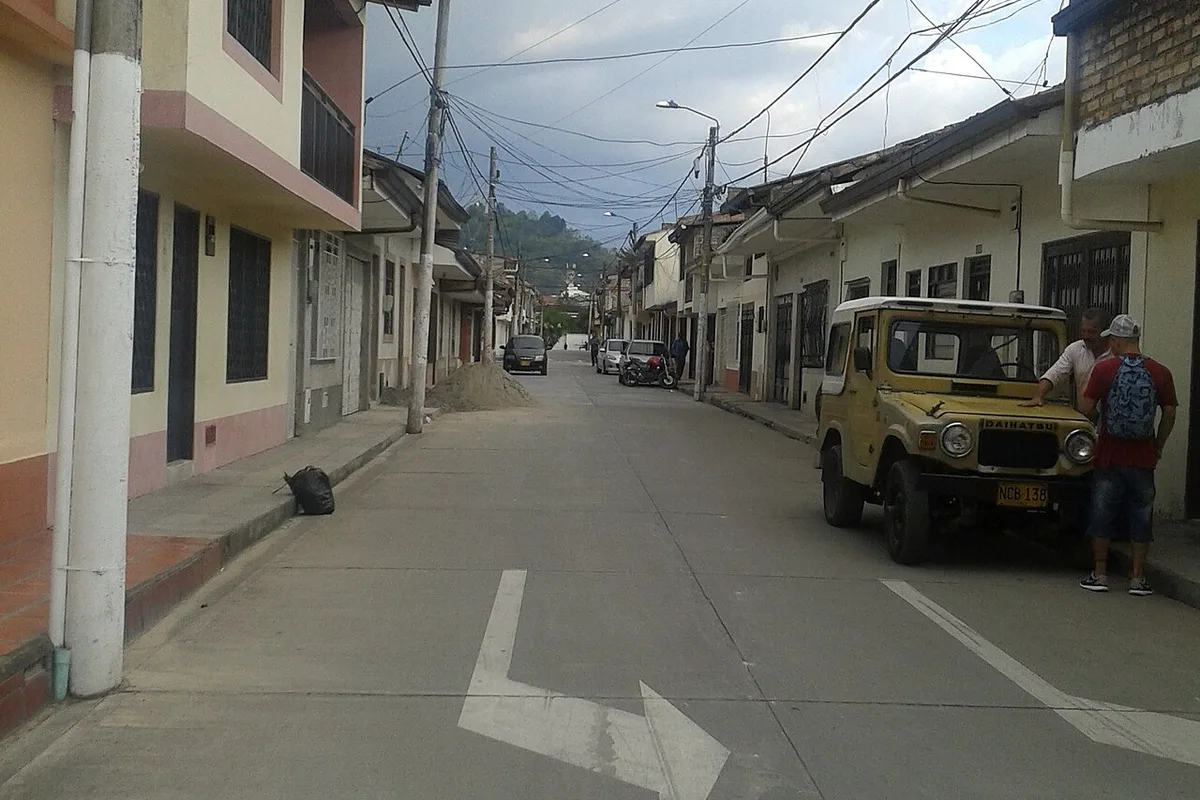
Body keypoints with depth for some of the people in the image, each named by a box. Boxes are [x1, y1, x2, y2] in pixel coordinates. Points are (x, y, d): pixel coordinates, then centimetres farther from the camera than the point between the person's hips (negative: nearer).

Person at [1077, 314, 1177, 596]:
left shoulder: (1104, 369, -8)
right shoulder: (1160, 373, -2)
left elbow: (1085, 409, -8)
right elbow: (1169, 416, 2)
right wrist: (1158, 448, 13)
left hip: (1109, 456, -2)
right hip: (1143, 458, 2)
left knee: (1102, 515, 8)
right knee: (1141, 517, 10)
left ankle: (1100, 575, 11)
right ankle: (1138, 578, 13)